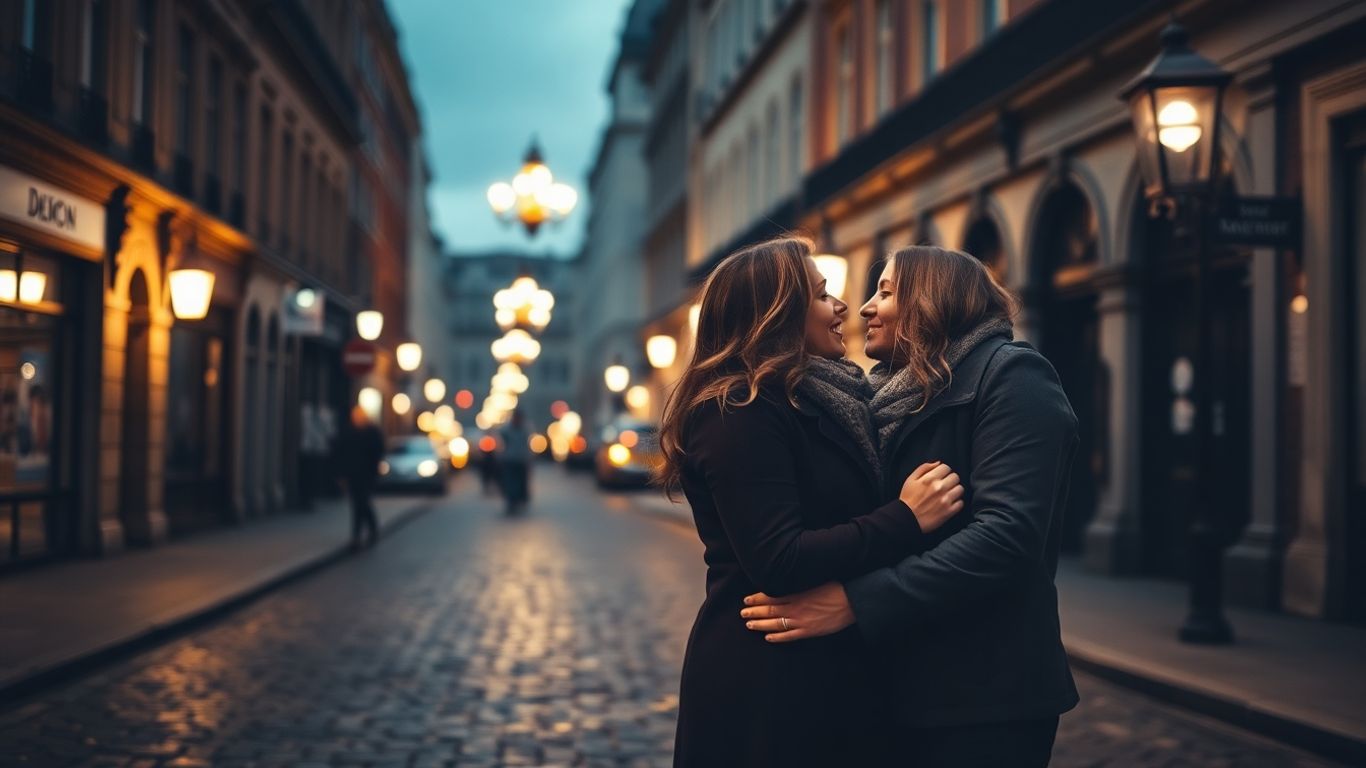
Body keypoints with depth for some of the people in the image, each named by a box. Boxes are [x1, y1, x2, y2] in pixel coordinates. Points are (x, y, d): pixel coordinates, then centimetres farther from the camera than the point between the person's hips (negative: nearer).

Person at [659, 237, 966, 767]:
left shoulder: (808, 404, 13)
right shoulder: (742, 414, -17)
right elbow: (777, 562, -25)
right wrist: (906, 520, -23)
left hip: (819, 675, 9)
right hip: (763, 690, -9)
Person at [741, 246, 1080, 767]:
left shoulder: (1010, 378, -10)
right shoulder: (897, 397, 15)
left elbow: (1007, 534, -23)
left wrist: (855, 601, -29)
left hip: (983, 697, -7)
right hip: (902, 687, 7)